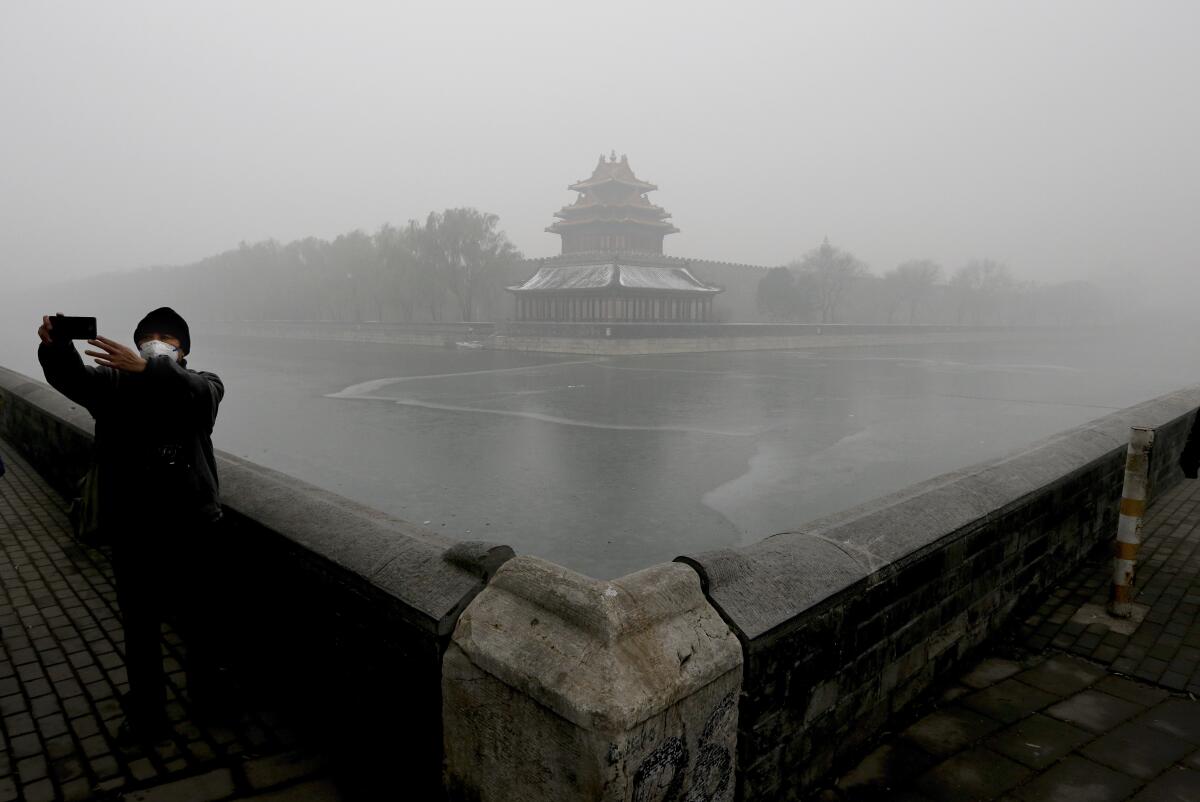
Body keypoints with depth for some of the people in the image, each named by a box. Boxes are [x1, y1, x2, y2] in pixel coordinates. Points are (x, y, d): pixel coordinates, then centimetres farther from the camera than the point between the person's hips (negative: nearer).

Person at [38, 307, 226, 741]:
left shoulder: (202, 386, 2)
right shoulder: (114, 383, 8)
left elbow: (197, 391, -24)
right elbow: (72, 377, -13)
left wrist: (147, 368, -42)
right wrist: (55, 346, -35)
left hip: (191, 528, -1)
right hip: (132, 531, 2)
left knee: (197, 619, 12)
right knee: (140, 627, 14)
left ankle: (207, 694, 33)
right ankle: (147, 715, 32)